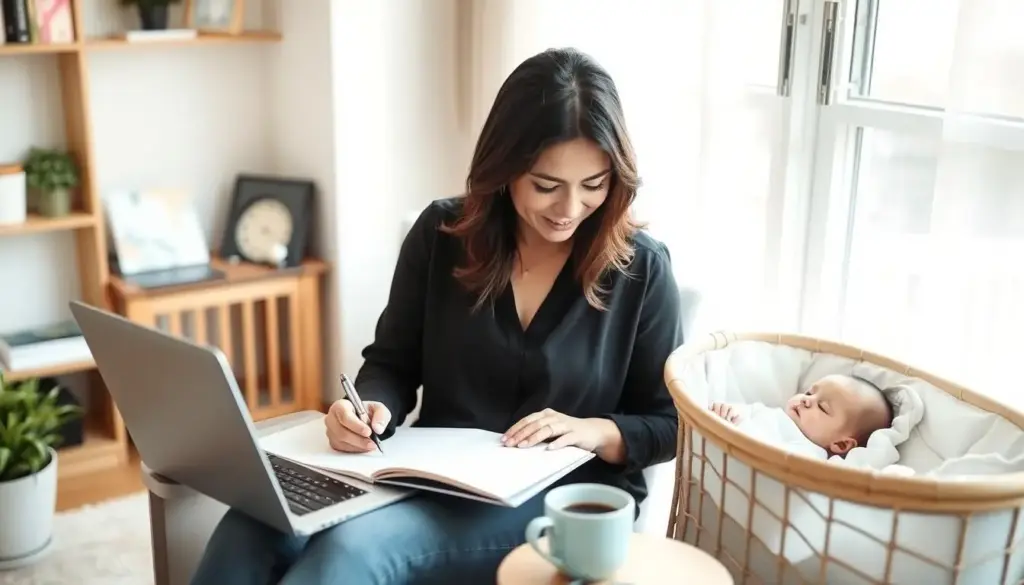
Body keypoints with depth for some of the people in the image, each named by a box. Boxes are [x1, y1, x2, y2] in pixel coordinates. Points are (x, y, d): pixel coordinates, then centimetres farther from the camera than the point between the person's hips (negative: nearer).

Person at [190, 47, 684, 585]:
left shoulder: (641, 268, -4)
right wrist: (371, 408, -13)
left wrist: (595, 432, -17)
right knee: (258, 523, -28)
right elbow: (391, 363, 9)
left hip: (565, 495, -2)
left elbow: (670, 425, 3)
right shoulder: (441, 233, 1)